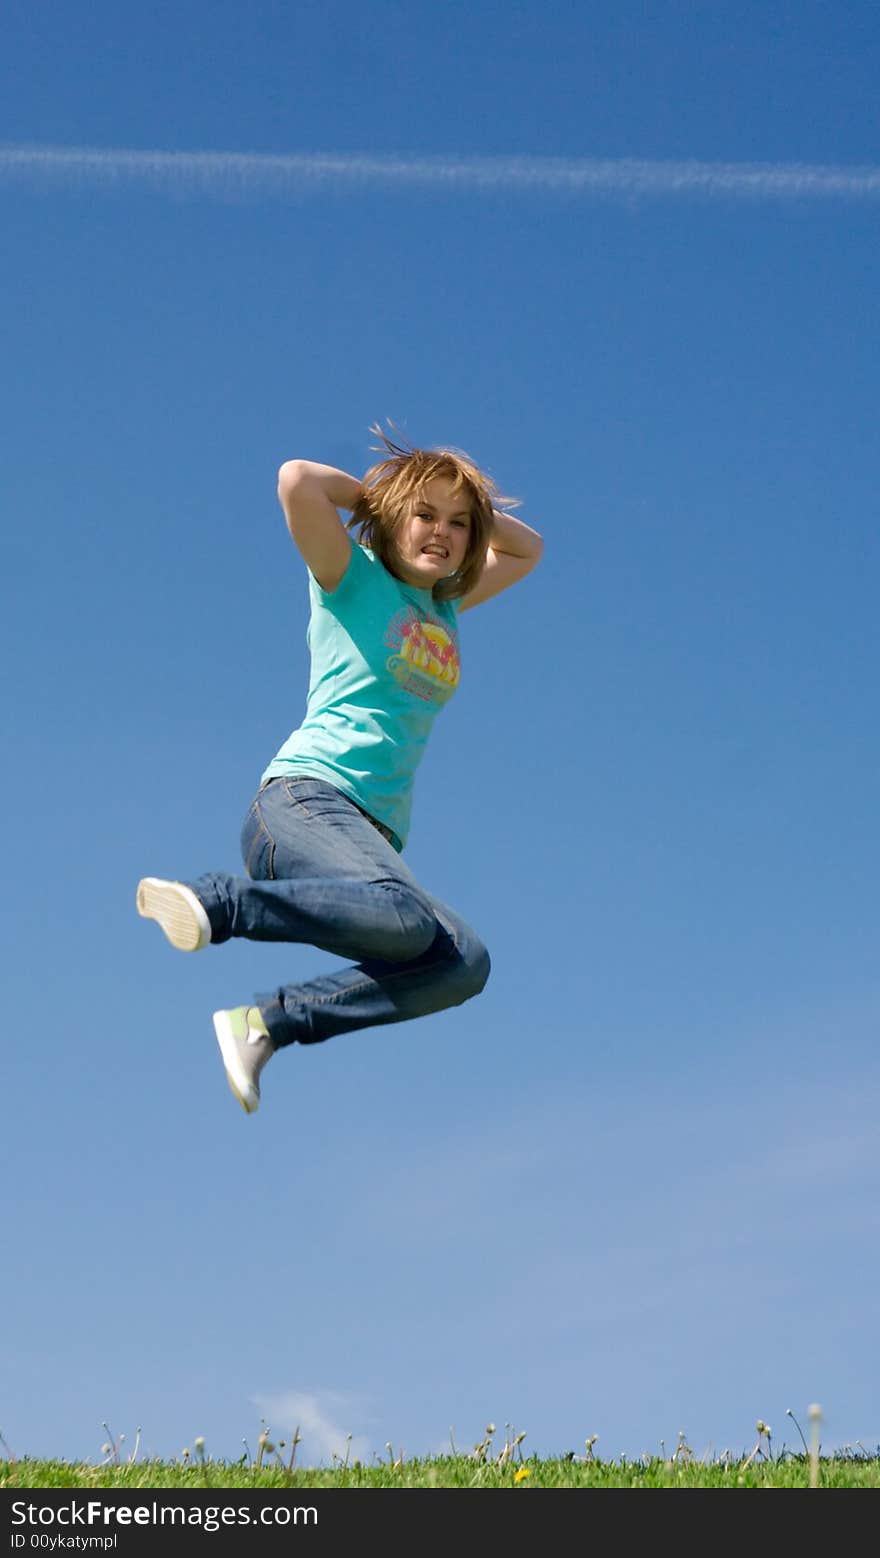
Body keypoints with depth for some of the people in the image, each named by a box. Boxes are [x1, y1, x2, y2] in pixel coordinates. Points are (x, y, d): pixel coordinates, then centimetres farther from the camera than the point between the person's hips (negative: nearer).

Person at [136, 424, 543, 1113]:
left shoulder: (446, 608, 25)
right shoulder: (352, 578, 7)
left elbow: (529, 549, 40)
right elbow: (297, 480, -10)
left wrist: (473, 511, 23)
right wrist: (375, 492, 8)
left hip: (371, 838, 7)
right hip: (304, 798, -7)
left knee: (464, 962, -20)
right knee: (405, 920, -37)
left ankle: (266, 1024, -14)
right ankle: (214, 901, -23)